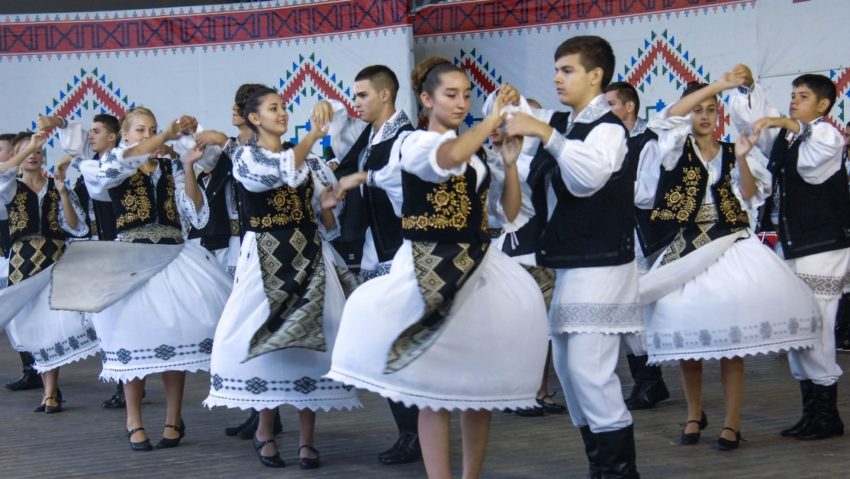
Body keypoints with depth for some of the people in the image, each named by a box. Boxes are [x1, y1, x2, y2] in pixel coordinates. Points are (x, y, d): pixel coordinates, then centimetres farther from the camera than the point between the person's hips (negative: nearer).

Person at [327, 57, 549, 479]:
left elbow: (509, 211, 12)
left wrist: (510, 162, -1)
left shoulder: (478, 151, 13)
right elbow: (448, 158, -29)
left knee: (480, 386, 8)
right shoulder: (413, 143, -5)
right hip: (430, 272, -6)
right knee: (436, 390, -4)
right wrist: (495, 117, -21)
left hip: (479, 269, 6)